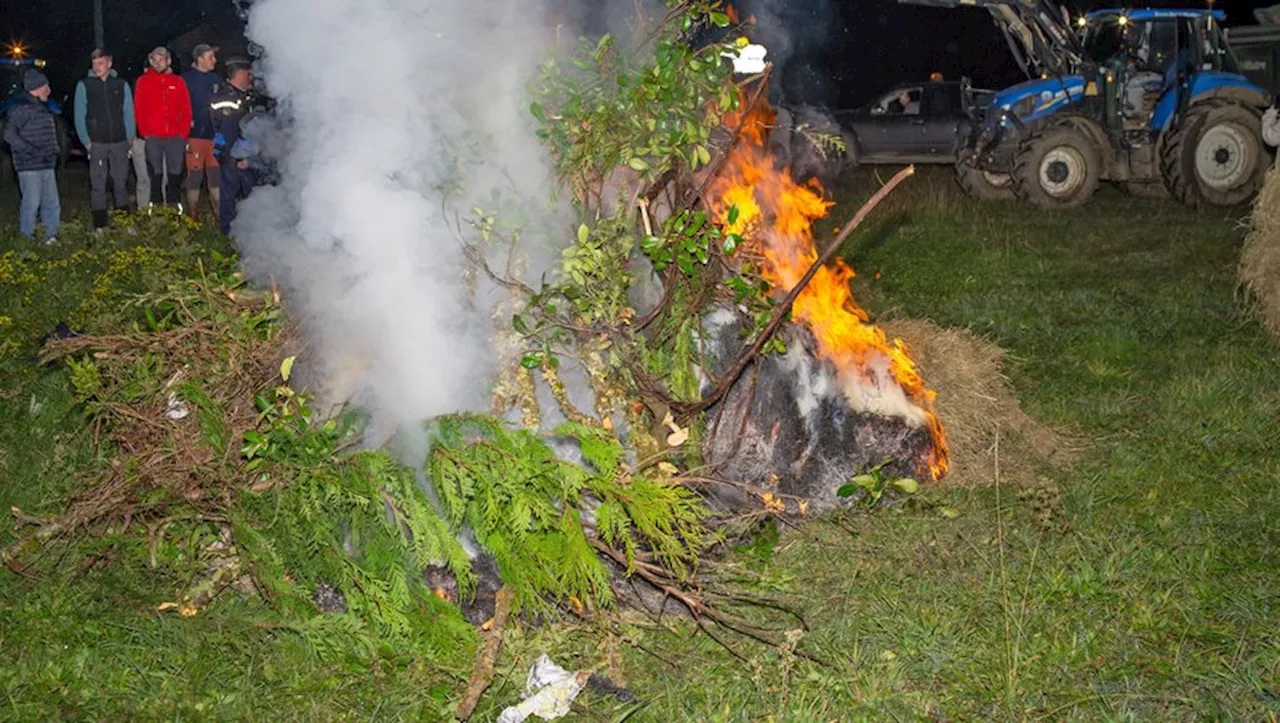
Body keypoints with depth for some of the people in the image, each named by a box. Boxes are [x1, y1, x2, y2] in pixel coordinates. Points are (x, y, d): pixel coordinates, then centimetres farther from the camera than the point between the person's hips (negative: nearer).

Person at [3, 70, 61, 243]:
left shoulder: (41, 108, 16)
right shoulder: (21, 108, -11)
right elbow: (9, 134, -18)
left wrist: (54, 151, 11)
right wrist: (33, 151, -20)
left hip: (46, 165, 8)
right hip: (29, 166, -8)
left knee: (51, 203, 10)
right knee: (31, 202, -5)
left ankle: (51, 235, 19)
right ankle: (27, 238, 5)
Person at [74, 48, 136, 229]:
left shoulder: (121, 85, 8)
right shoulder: (84, 85, 3)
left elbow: (129, 113, 8)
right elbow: (79, 116, 3)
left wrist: (130, 137, -1)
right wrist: (86, 141, -4)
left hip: (119, 142, 1)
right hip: (97, 144, -1)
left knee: (121, 183, 6)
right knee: (97, 185, -2)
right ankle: (100, 225, 2)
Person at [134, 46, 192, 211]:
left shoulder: (178, 82, 10)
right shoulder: (144, 81, 6)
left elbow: (186, 109, 8)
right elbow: (139, 109, 3)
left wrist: (184, 132, -1)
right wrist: (145, 132, -5)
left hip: (176, 137, 1)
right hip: (153, 137, -1)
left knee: (175, 174, 3)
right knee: (155, 175, 1)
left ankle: (174, 207, 10)